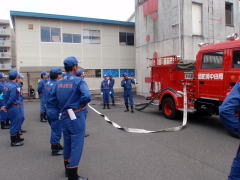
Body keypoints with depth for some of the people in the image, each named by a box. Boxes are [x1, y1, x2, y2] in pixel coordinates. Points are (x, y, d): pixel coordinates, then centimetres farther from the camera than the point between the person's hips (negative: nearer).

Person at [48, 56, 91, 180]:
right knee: (76, 145, 3)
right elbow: (87, 96, -28)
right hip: (76, 117, -7)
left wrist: (61, 108, 12)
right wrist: (81, 105, -10)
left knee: (67, 143, 21)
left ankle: (67, 169, 38)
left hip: (64, 117, 7)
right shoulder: (79, 81, -13)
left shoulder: (58, 83, 6)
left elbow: (51, 100, 6)